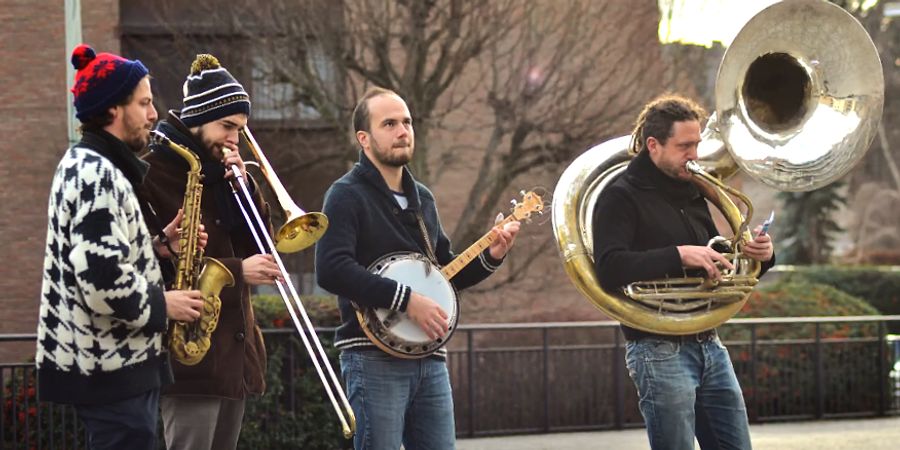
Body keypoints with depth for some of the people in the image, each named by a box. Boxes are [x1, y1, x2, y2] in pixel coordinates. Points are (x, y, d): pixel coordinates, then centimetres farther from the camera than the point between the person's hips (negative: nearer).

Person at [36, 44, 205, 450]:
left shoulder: (85, 165, 15)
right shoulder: (98, 174, -18)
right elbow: (102, 281, -26)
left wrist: (159, 242, 6)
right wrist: (161, 306, -12)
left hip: (109, 359, 11)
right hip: (113, 365, -11)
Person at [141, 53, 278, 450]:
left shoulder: (218, 173, 17)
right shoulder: (153, 173, -7)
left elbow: (258, 244, 11)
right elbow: (156, 263, -15)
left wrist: (243, 185, -3)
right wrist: (236, 271, -21)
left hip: (234, 350, 8)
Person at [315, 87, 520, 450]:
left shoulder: (422, 198, 18)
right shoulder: (348, 195, -6)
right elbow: (331, 270, -21)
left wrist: (490, 257, 7)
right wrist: (406, 299, -22)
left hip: (429, 358, 7)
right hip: (374, 358, -7)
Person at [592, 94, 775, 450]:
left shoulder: (692, 196, 17)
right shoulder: (622, 197, -7)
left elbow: (720, 268, 24)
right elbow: (610, 269, -21)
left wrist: (758, 256, 3)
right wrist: (679, 256, -26)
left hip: (709, 345, 8)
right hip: (659, 351, -7)